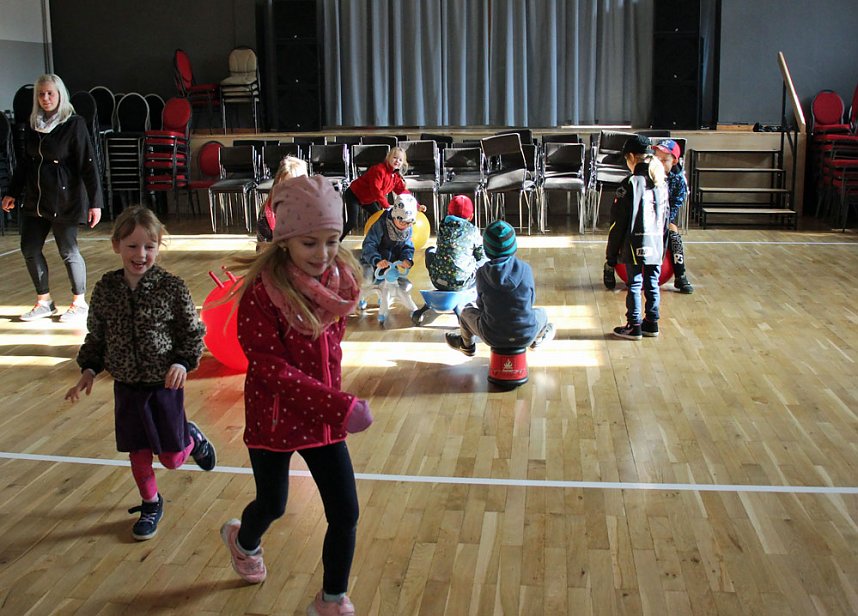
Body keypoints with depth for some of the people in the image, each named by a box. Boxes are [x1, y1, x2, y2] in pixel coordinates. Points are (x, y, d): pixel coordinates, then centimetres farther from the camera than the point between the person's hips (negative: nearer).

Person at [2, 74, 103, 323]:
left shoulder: (74, 124, -9)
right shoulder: (33, 125, 8)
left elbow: (88, 164, -12)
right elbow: (25, 161, 18)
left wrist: (95, 202, -16)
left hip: (64, 198, -6)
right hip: (35, 197, 6)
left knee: (67, 250, 0)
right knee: (30, 249, 7)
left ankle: (79, 303, 16)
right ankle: (44, 301, 22)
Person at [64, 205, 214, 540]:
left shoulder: (172, 287, -14)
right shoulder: (105, 289, -5)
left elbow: (193, 332, -7)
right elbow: (96, 336, 8)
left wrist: (183, 362, -20)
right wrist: (89, 368, -1)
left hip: (165, 385, -2)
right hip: (126, 386, 3)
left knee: (172, 457, 6)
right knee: (138, 453, 12)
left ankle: (192, 437, 40)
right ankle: (151, 504, 36)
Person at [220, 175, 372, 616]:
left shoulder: (340, 280, -6)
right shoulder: (260, 293, -24)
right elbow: (271, 369, -26)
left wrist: (335, 404, 7)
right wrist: (341, 406, -33)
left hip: (323, 417, 4)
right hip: (274, 418, -4)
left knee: (346, 513, 3)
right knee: (273, 505, 18)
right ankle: (244, 540, 56)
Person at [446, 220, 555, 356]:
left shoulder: (482, 273, -12)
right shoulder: (525, 269, -10)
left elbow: (481, 304, 1)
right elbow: (530, 300, 2)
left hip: (493, 337, 0)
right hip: (525, 336, 1)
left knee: (467, 311, 29)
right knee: (541, 313, 34)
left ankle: (467, 345, 54)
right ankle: (538, 339, 63)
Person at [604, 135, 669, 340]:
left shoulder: (630, 183, -12)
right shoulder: (661, 183, 7)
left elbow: (618, 223, -10)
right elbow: (665, 218, 14)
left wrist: (611, 256, -5)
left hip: (635, 245, -5)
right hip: (656, 245, 5)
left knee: (635, 285, 2)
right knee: (652, 285, 12)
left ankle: (634, 327, 7)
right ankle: (651, 323, 20)